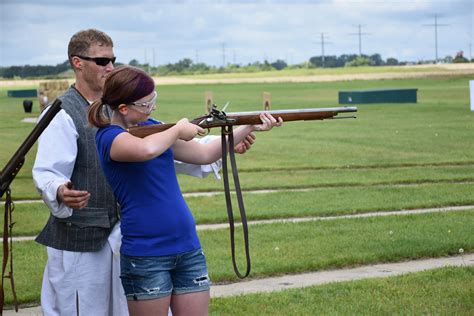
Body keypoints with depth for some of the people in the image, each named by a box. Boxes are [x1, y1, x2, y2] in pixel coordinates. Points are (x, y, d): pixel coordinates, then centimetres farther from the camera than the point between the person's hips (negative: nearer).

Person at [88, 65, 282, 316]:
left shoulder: (150, 127, 12)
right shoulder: (109, 136, -11)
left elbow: (204, 154, 17)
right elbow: (147, 150, -34)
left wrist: (249, 127, 8)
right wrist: (178, 130, -14)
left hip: (188, 248, 7)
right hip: (145, 255, -7)